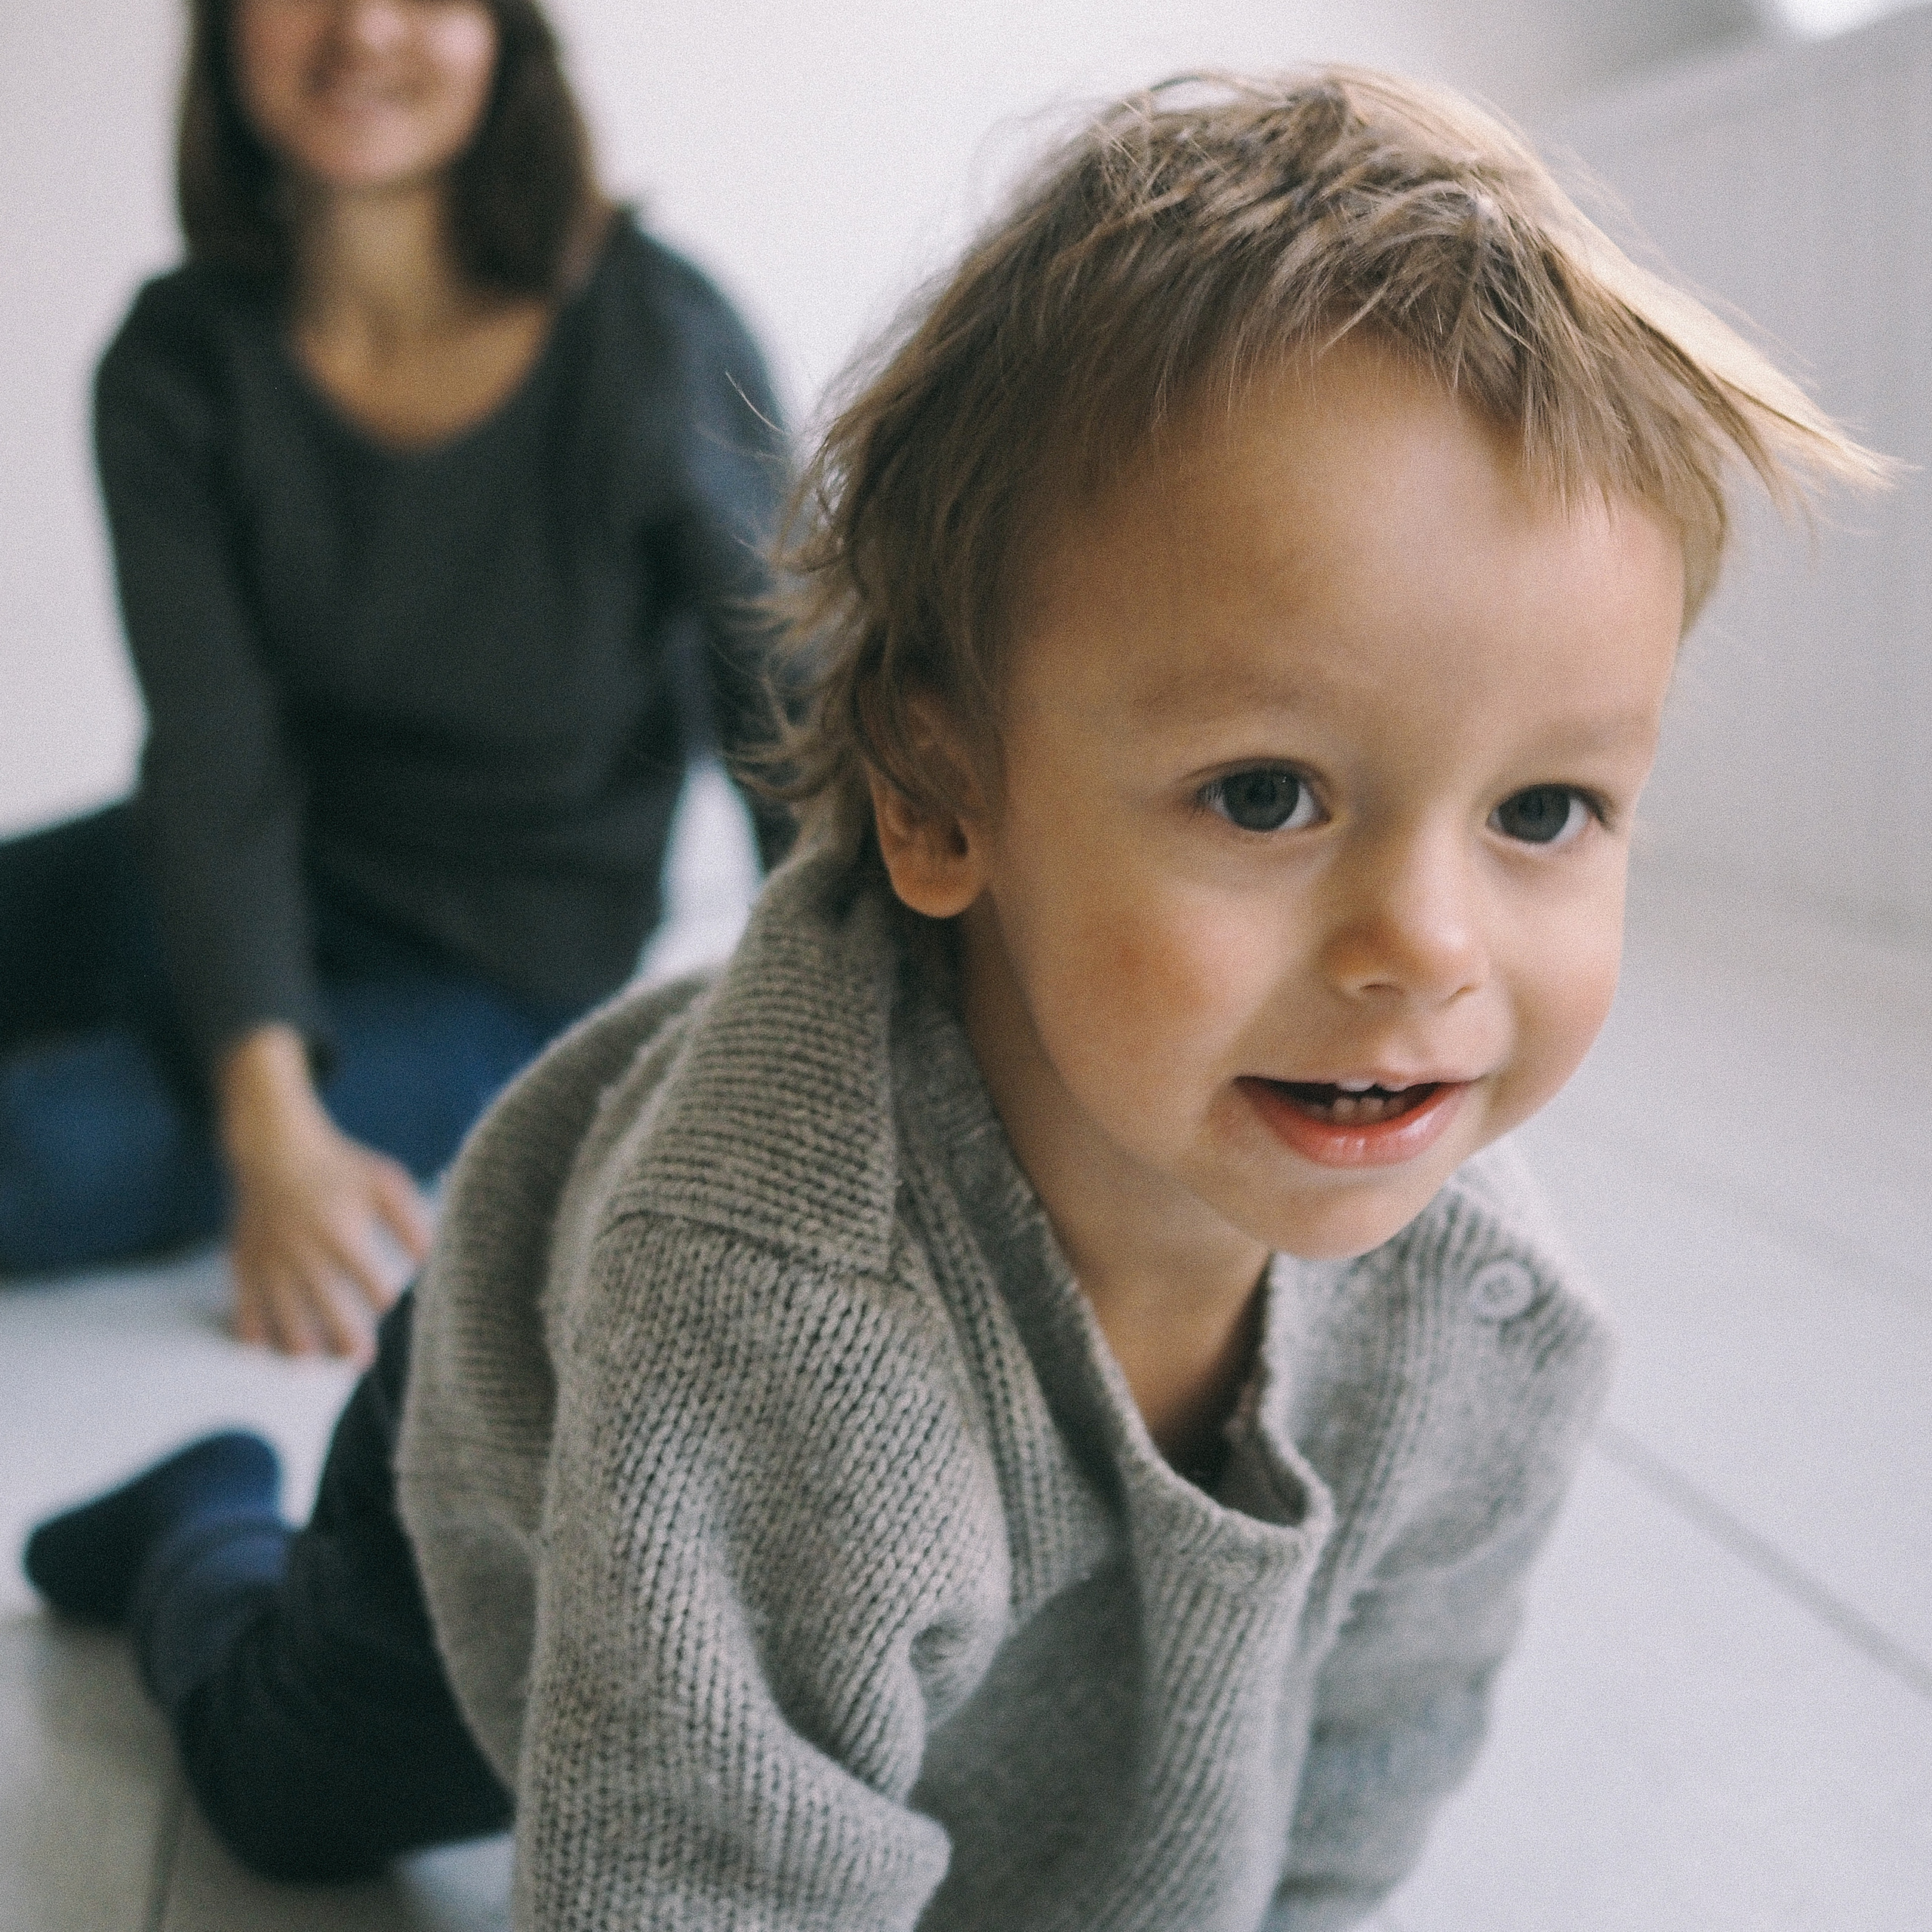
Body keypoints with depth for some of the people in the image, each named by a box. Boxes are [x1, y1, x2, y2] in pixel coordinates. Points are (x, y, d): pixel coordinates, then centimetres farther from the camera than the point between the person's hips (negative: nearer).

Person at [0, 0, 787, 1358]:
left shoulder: (662, 340, -18)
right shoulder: (179, 364, -9)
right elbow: (216, 759, -16)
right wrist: (274, 1130, -27)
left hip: (501, 972, -4)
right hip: (253, 892, 4)